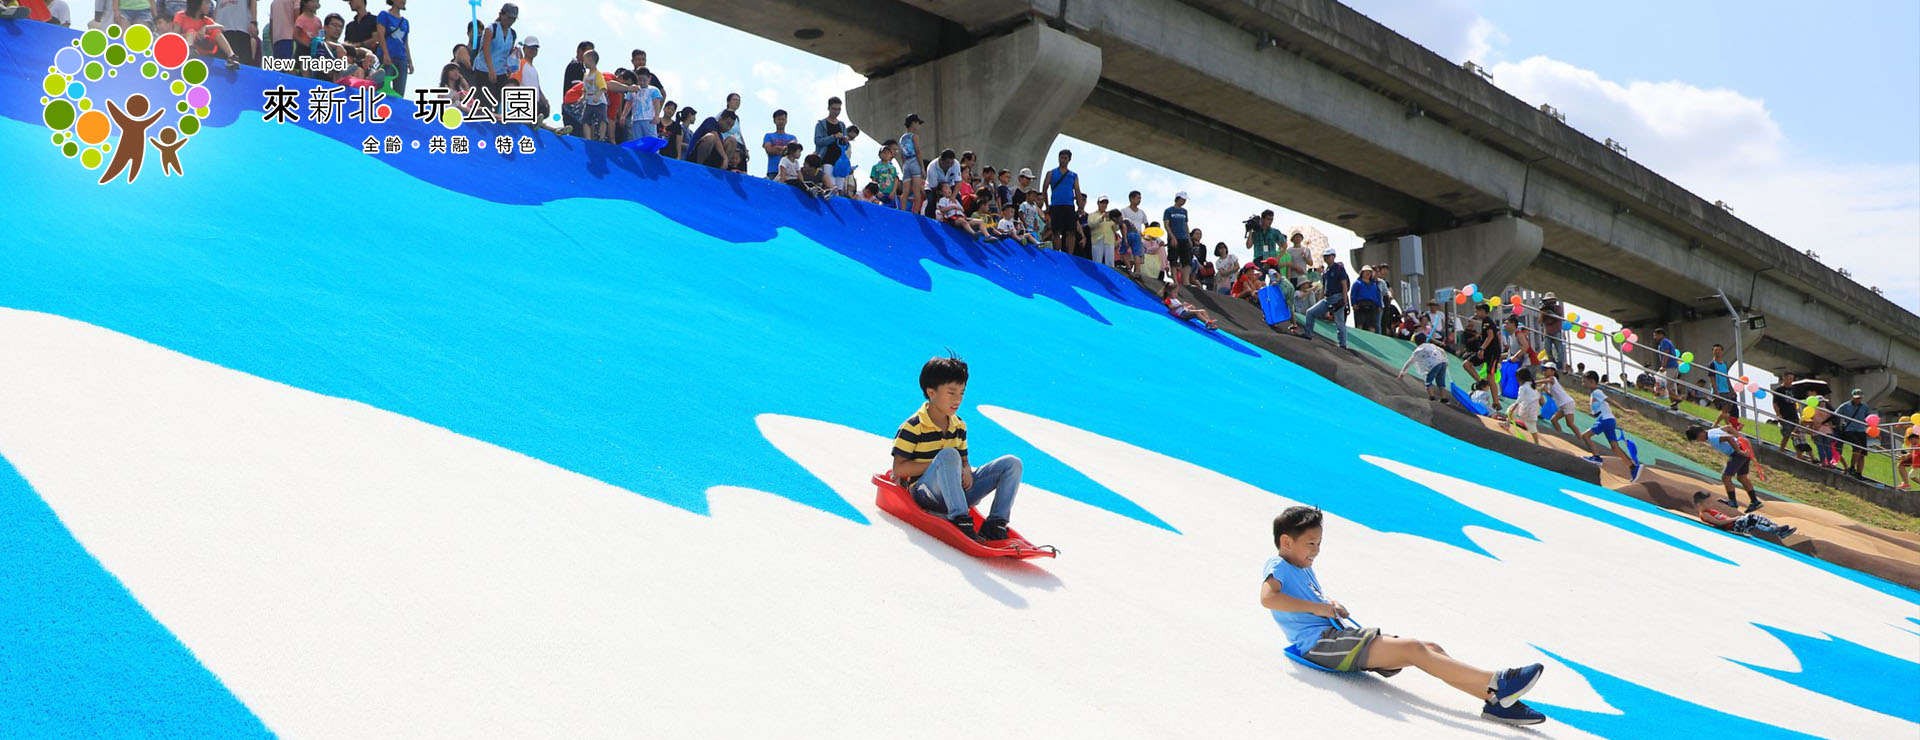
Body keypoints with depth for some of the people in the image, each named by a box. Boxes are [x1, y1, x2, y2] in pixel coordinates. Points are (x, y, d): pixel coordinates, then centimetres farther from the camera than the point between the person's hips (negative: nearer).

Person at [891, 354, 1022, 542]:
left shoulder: (959, 426, 11)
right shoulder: (912, 428, -10)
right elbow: (898, 469, -12)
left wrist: (967, 471, -10)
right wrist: (940, 464, -15)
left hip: (957, 490, 7)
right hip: (925, 493, -7)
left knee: (1012, 463, -4)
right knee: (948, 454, -37)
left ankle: (995, 524, -17)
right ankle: (960, 520, -39)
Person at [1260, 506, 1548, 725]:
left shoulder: (1305, 570, 27)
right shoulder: (1277, 566, -3)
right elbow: (1267, 597, -22)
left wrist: (1331, 605, 9)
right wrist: (1316, 607, -17)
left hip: (1339, 635, 10)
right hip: (1321, 641, -10)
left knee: (1430, 649, -5)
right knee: (1413, 649, -22)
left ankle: (1494, 700, -16)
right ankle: (1495, 682, -28)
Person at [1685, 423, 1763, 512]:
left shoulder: (1712, 438, -21)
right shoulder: (1713, 431, 10)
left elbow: (1729, 438, -34)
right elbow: (1729, 429, 19)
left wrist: (1739, 451, -27)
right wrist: (1741, 440, 18)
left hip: (1738, 454, -10)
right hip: (1744, 450, 10)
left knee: (1725, 477, -1)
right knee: (1742, 477, 20)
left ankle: (1733, 502, 10)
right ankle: (1755, 502, 27)